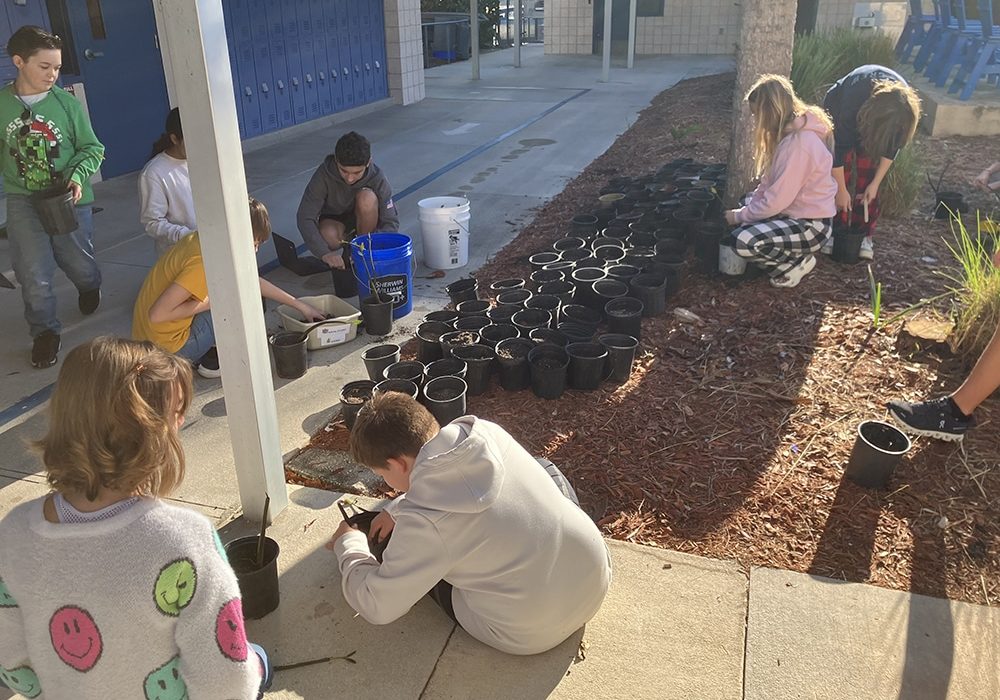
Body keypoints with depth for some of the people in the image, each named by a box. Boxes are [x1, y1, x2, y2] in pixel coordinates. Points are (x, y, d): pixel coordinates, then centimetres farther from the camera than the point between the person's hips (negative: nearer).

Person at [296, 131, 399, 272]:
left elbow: (391, 222, -23)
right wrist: (324, 253, -43)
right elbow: (304, 217, -29)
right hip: (334, 219, 0)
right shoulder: (324, 176, -28)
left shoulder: (376, 178, -26)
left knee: (367, 198, -33)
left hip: (363, 220, 1)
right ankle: (348, 248, 0)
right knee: (329, 237, -36)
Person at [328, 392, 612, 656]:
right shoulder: (487, 432, -9)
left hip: (534, 634, -5)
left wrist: (347, 545, 6)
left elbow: (377, 607, -10)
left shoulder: (424, 520, -25)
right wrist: (397, 511, 16)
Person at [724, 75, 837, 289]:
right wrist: (744, 208, -1)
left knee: (743, 241, -27)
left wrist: (738, 216, -12)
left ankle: (797, 263, -1)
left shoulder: (798, 143, -27)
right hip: (794, 211, 10)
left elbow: (776, 202, -25)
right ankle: (790, 254, 15)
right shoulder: (790, 131, 4)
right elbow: (770, 184, 10)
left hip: (811, 225, -10)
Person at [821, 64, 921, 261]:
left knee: (868, 176, -8)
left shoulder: (903, 105, -32)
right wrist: (841, 190, -27)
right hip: (839, 110, -2)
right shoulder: (852, 103, -43)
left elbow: (892, 145, -16)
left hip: (870, 114, 3)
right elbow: (838, 147, -33)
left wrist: (876, 183, -16)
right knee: (841, 172, -13)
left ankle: (864, 235, -4)